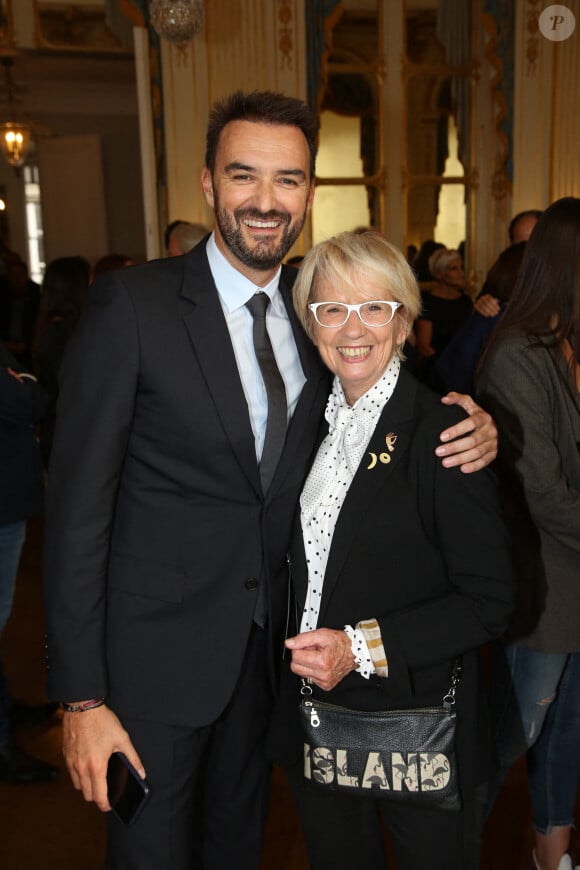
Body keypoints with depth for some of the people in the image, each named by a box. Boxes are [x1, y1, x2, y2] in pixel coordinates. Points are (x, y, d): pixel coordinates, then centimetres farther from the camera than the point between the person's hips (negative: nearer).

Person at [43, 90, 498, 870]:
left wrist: (470, 431, -10)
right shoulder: (131, 305, -16)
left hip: (267, 645, 5)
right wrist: (83, 696, -16)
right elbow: (78, 504, -16)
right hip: (157, 651, -4)